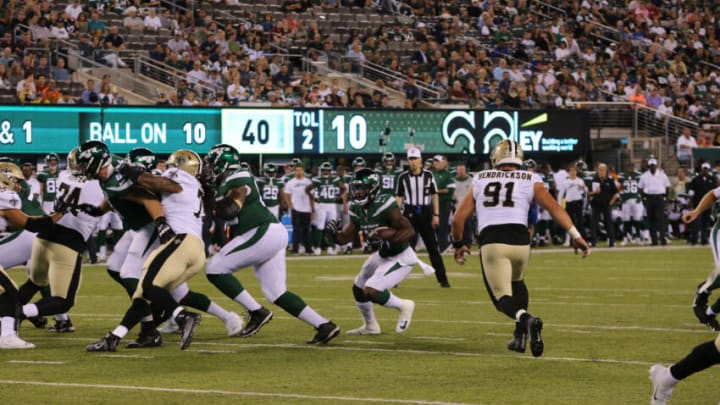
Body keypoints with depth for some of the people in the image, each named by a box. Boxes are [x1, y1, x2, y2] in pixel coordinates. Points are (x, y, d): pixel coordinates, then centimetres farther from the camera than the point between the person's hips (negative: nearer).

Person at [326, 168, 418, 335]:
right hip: (382, 255, 9)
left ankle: (403, 306, 7)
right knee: (358, 288, 20)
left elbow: (410, 230, -29)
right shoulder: (357, 209, -3)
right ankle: (370, 326, 42)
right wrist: (334, 234, -18)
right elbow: (345, 237, 3)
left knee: (371, 291, -20)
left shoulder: (385, 206, -28)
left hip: (401, 257, -9)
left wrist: (391, 241, -44)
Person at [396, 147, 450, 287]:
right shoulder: (403, 177, 1)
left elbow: (434, 196, 4)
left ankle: (442, 279, 5)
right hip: (409, 213, 0)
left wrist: (436, 215, -2)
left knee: (433, 247, 2)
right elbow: (399, 197, 4)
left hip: (425, 213, 0)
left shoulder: (428, 175, 1)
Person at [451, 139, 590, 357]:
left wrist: (458, 244, 35)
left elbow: (458, 218, 19)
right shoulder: (530, 180, 14)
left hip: (491, 241, -1)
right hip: (520, 240, 1)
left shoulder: (480, 180, 19)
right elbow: (554, 207, 0)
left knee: (502, 295, 4)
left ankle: (525, 318, -29)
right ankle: (520, 336, 19)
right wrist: (575, 235, -4)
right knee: (516, 282, 30)